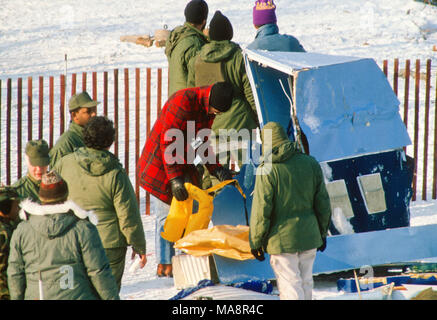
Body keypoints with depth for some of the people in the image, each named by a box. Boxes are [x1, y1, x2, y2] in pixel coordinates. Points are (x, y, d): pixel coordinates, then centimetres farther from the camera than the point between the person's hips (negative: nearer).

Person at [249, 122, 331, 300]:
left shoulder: (267, 170, -14)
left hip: (282, 239, -5)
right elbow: (323, 203, 7)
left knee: (290, 287, -1)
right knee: (305, 282, 18)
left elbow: (261, 211, -14)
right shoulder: (311, 164, 2)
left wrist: (255, 242, -4)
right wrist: (322, 233, 19)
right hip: (308, 237, 5)